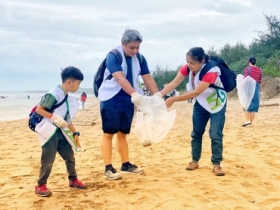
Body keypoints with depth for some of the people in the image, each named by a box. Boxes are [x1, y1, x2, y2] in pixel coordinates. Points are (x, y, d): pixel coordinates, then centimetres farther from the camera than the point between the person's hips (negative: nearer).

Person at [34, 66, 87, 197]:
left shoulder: (69, 99, 11)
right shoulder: (53, 94, -16)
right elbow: (39, 109, -19)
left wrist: (75, 133, 16)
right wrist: (54, 117, -27)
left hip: (61, 132, 8)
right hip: (49, 132, -8)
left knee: (70, 156, 13)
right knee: (48, 160, -5)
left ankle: (73, 179, 29)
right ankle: (41, 185, 7)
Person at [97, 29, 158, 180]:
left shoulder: (140, 58, 3)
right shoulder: (113, 56, -17)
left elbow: (148, 79, 1)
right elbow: (120, 78, -30)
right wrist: (134, 93, -43)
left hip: (128, 101, 6)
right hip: (111, 100, -6)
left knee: (122, 133, 14)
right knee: (109, 133, -5)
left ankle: (126, 164, 22)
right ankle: (108, 168, -2)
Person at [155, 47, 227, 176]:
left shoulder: (211, 71, -35)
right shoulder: (187, 68, -17)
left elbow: (196, 92, -40)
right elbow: (174, 83, -25)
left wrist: (173, 100, -42)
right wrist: (160, 94, -43)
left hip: (217, 104, -5)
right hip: (200, 103, 6)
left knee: (216, 135, -7)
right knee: (196, 133, 8)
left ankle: (216, 164, 2)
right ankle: (195, 161, 20)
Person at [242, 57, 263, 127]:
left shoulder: (247, 68, -6)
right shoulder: (259, 70, 9)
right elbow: (260, 81, 12)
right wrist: (260, 90, 20)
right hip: (256, 87, 4)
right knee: (254, 105, 8)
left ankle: (247, 120, -11)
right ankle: (251, 121, 11)